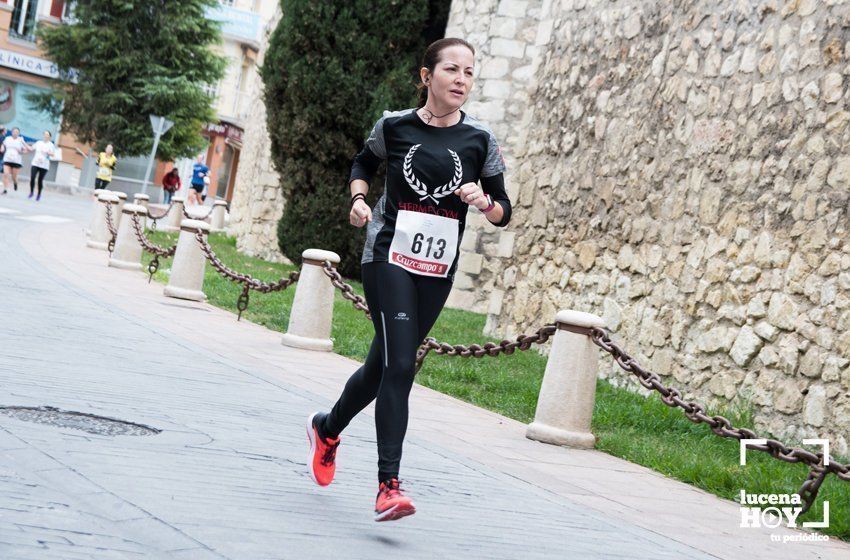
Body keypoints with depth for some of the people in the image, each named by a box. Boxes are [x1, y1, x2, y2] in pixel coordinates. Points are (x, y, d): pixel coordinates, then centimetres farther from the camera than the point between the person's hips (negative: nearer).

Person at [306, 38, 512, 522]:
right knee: (399, 365, -18)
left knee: (385, 365, 14)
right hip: (389, 255, -3)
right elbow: (364, 164, 20)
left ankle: (328, 428, 42)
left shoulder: (480, 140, 1)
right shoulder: (394, 126, 0)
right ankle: (389, 485, -17)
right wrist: (359, 199, 1)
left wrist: (484, 201, -16)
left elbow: (504, 212, 6)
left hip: (438, 271, 3)